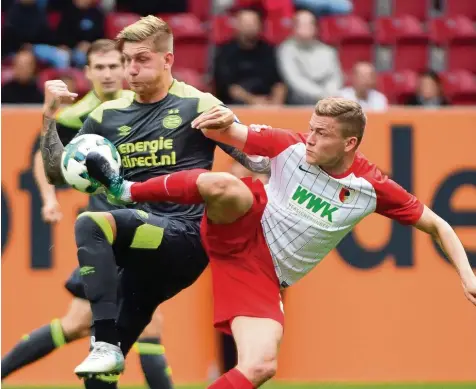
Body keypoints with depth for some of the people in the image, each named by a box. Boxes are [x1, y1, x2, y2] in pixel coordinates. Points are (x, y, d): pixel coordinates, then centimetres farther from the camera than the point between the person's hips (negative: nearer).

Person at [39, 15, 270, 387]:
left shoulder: (197, 105, -2)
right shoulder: (108, 116, 13)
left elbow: (256, 159, -4)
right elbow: (58, 172, 14)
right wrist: (50, 115, 2)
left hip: (184, 238, -6)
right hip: (144, 247, 6)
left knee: (92, 224, -30)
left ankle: (106, 345, -32)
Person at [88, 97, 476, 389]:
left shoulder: (371, 188, -8)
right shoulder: (291, 147, -7)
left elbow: (437, 226, 1)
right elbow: (224, 134, 0)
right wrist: (221, 121, -25)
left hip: (264, 276, 1)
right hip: (241, 233, -1)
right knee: (222, 185, -36)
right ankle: (125, 189, -18)